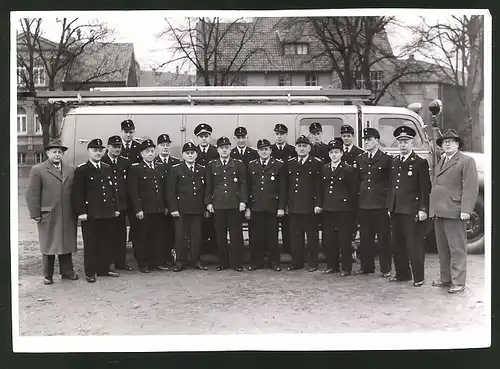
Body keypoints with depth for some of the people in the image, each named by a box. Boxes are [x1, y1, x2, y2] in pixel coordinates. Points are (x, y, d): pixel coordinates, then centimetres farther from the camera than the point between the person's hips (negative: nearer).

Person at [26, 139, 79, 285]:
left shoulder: (70, 170, 10)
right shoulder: (38, 170, -1)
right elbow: (32, 194, -4)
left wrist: (76, 211, 4)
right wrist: (35, 214, -8)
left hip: (67, 216, 3)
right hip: (48, 216, -3)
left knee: (67, 244, 9)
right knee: (48, 246, 6)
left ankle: (67, 271, 22)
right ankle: (48, 275, 16)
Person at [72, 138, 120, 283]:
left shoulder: (107, 168, 13)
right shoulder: (81, 170, -5)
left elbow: (113, 189, 17)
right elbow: (77, 193, -8)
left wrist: (116, 208, 12)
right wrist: (81, 212, -13)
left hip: (107, 213, 5)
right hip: (90, 214, -5)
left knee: (106, 242, 11)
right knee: (90, 244, 2)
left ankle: (104, 268, 23)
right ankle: (90, 272, 10)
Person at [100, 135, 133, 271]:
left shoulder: (125, 163, 10)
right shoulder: (101, 162, -4)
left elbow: (128, 184, 12)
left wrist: (127, 202, 6)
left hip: (121, 205, 4)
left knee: (121, 234, 9)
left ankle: (120, 262, 18)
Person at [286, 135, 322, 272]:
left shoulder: (316, 163, -1)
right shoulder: (289, 164, 12)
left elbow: (319, 185, -5)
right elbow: (286, 185, 14)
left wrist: (318, 204, -12)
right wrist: (285, 204, 9)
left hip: (309, 206, -4)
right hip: (293, 206, 4)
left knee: (312, 236, 3)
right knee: (295, 236, 8)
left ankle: (312, 263, 11)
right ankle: (296, 262, 17)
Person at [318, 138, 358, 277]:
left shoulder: (348, 169, -4)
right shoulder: (324, 169, 12)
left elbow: (353, 190, -3)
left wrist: (352, 207, -5)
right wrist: (321, 204, 9)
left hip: (343, 208, -5)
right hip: (328, 208, 5)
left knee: (344, 239, -1)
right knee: (328, 238, 8)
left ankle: (346, 268, 7)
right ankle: (331, 265, 19)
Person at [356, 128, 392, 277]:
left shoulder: (386, 159, -2)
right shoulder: (360, 159, 13)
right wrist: (358, 197, 9)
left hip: (381, 203, -4)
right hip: (364, 203, 5)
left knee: (383, 237, 1)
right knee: (365, 237, 8)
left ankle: (386, 269, 9)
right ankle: (367, 266, 18)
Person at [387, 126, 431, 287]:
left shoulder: (420, 163, -4)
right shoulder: (394, 162, 14)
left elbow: (425, 188, -7)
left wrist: (423, 209, -13)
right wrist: (389, 206, 13)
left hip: (412, 210, -6)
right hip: (395, 209, 6)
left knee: (414, 244, -2)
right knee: (397, 244, 11)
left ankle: (418, 277, 8)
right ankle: (402, 274, 22)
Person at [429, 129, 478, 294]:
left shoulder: (466, 161, -2)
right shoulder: (440, 162, 21)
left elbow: (471, 187, -11)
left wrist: (466, 209, -19)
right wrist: (432, 209, 14)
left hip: (453, 212, -7)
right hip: (438, 212, 8)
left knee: (457, 249, -3)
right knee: (442, 248, 13)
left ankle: (458, 282, 2)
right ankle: (445, 278, 22)